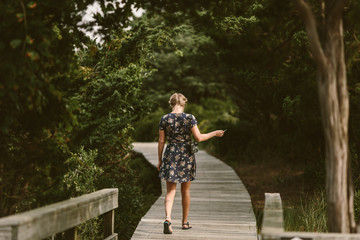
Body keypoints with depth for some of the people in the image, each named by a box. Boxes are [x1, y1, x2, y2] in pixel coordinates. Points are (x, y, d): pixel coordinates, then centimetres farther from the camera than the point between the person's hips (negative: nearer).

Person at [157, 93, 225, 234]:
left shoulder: (164, 119, -2)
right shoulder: (189, 118, -8)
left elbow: (161, 141, 0)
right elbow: (198, 138, -10)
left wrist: (160, 160, 8)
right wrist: (214, 134, 5)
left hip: (171, 155, 1)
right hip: (186, 156, -1)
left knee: (170, 191, 2)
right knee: (185, 190, 14)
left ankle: (168, 218, -21)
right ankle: (185, 222, 24)